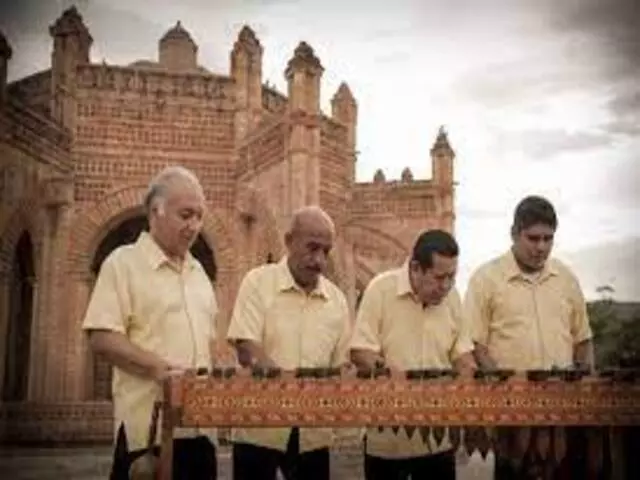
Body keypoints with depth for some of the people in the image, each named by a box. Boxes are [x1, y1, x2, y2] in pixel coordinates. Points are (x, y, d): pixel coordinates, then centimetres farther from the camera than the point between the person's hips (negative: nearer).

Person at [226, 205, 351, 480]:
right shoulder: (258, 282, -5)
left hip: (313, 433, 4)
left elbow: (340, 366, 11)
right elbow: (248, 353, -15)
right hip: (260, 428, -4)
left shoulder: (336, 299, 7)